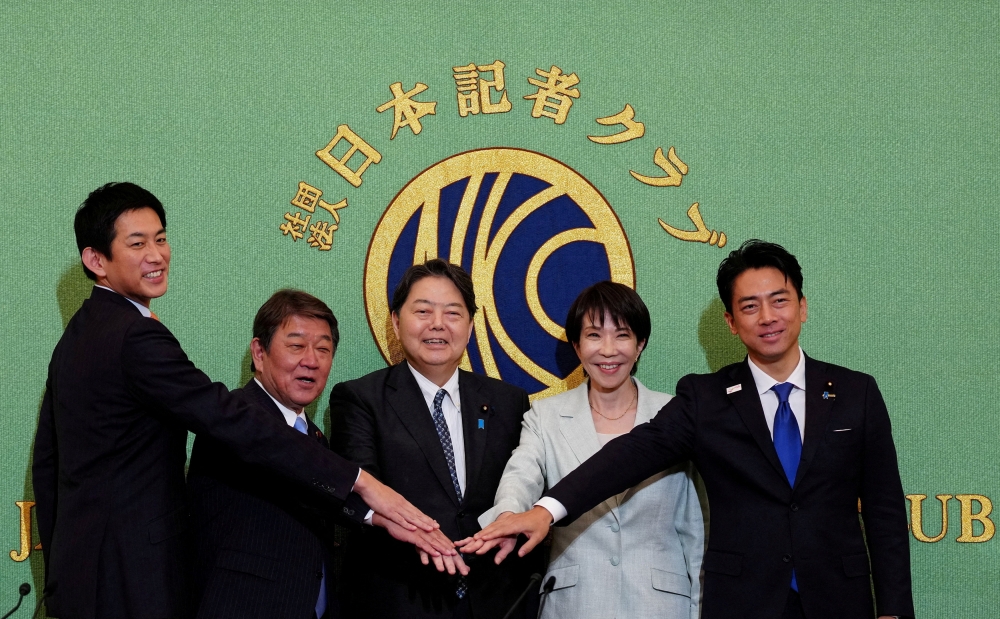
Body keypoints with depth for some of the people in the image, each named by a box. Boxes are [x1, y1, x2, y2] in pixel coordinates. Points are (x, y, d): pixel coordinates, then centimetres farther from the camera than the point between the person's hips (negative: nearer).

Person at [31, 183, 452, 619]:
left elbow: (46, 464, 17)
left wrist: (61, 574, 23)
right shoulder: (137, 338, -19)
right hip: (130, 584, -10)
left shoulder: (78, 335, 12)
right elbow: (234, 424, -28)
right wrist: (361, 482, -31)